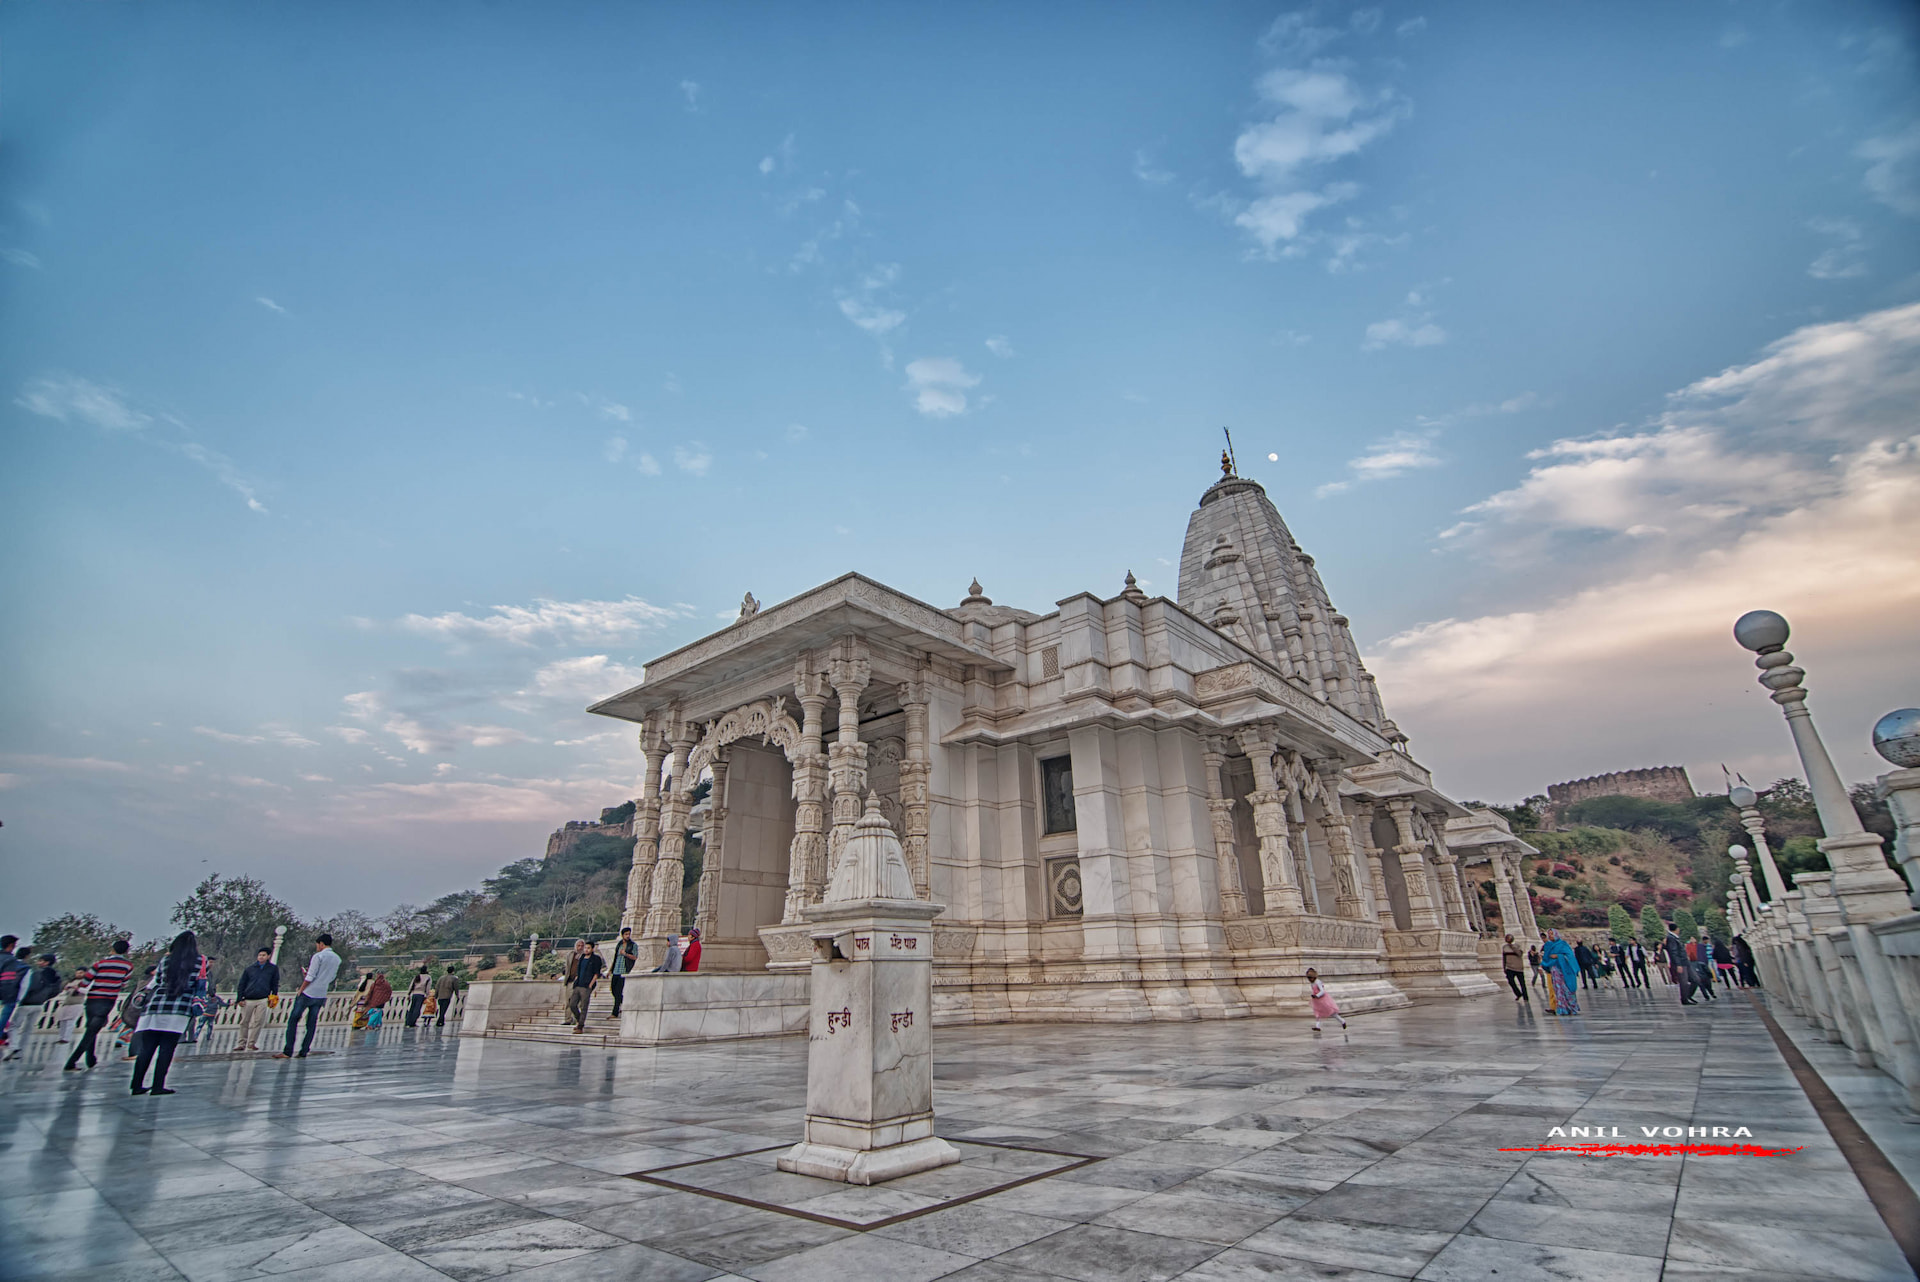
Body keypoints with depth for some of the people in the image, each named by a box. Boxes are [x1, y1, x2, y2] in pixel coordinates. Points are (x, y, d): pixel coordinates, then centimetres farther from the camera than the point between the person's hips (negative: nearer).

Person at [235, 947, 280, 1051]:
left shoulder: (273, 969, 10)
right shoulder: (249, 969, 12)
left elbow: (275, 984, 14)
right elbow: (241, 985, 12)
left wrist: (273, 998, 6)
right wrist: (240, 999, 2)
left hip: (263, 1000, -1)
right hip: (248, 1000, 1)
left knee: (258, 1022, -5)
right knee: (244, 1022, 4)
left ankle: (251, 1043, 3)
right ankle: (241, 1043, 14)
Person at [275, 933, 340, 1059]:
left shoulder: (318, 956, -10)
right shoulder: (337, 959, 11)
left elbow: (310, 977, -13)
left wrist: (300, 991, -3)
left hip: (308, 993, -6)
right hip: (321, 995, 6)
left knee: (293, 1020, 2)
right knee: (311, 1024, 9)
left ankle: (288, 1052, -1)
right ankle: (303, 1052, 8)